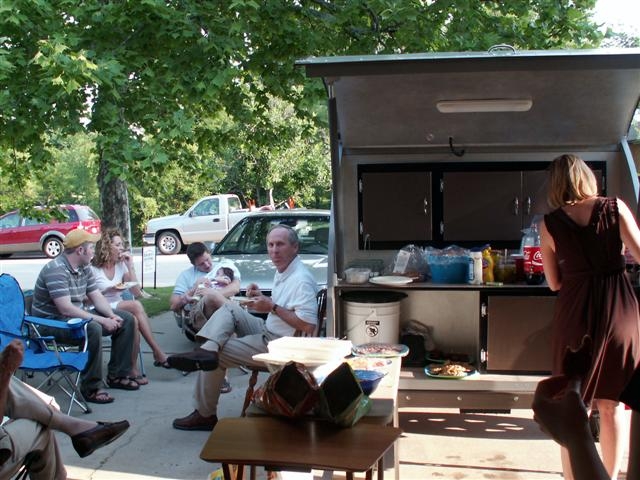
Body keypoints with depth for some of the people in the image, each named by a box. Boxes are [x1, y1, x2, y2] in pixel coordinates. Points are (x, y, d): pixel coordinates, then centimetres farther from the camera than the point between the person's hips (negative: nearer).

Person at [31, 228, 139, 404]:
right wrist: (102, 320, -29)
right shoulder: (56, 269, -23)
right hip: (52, 322, -10)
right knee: (93, 329, -38)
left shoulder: (84, 268, 7)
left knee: (126, 320, 3)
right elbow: (65, 309, -30)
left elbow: (96, 296, 9)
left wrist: (111, 315, -11)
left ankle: (117, 375, 8)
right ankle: (91, 388, -25)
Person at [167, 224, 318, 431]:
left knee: (218, 355, -6)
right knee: (230, 308, 4)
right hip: (267, 331, 10)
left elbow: (309, 326, -29)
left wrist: (272, 307, -24)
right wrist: (262, 298, 2)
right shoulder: (282, 271, 9)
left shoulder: (302, 280, -22)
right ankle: (207, 350, -20)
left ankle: (205, 414, 8)